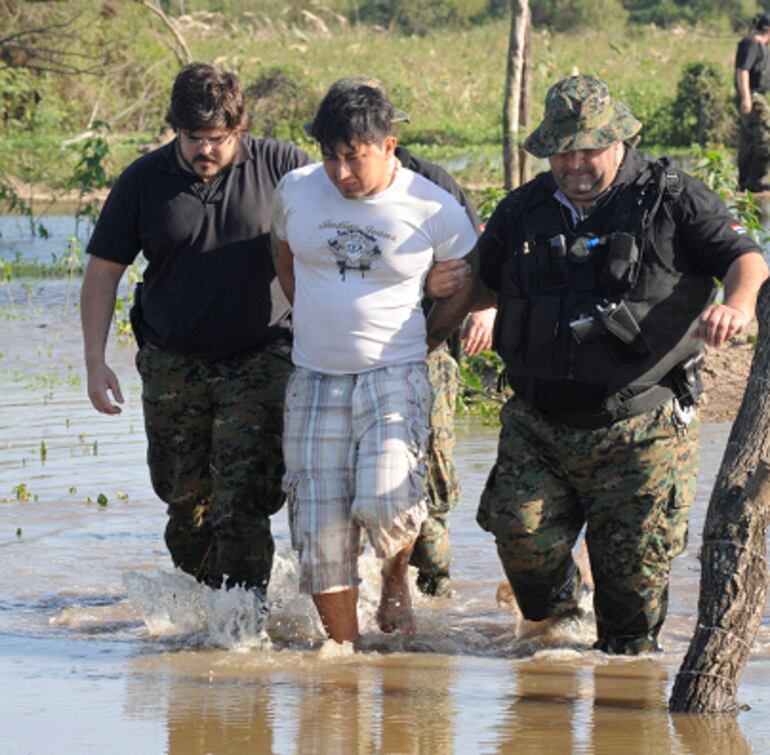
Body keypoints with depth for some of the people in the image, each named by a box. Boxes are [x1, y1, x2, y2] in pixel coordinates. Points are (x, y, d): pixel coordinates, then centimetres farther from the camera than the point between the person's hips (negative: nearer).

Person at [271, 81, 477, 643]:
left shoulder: (434, 210, -7)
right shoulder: (297, 190, 1)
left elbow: (468, 287, 10)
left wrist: (417, 343, 8)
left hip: (394, 378, -3)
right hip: (314, 380, 3)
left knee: (384, 504, -24)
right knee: (322, 532, -2)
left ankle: (397, 578, 9)